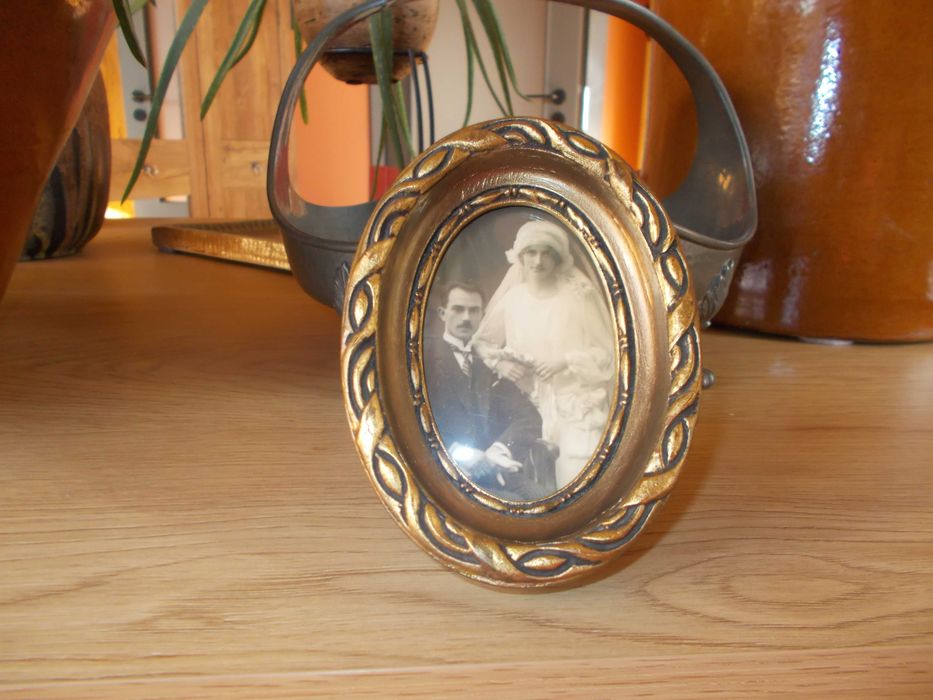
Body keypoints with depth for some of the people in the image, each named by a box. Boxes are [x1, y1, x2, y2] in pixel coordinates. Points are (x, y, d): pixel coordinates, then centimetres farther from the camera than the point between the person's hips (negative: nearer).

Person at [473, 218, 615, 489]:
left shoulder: (579, 294, -6)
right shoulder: (512, 299, 3)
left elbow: (607, 354, -1)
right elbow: (481, 342, 16)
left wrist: (566, 361, -14)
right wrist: (500, 363, -2)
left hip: (578, 406, -3)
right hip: (533, 408, 3)